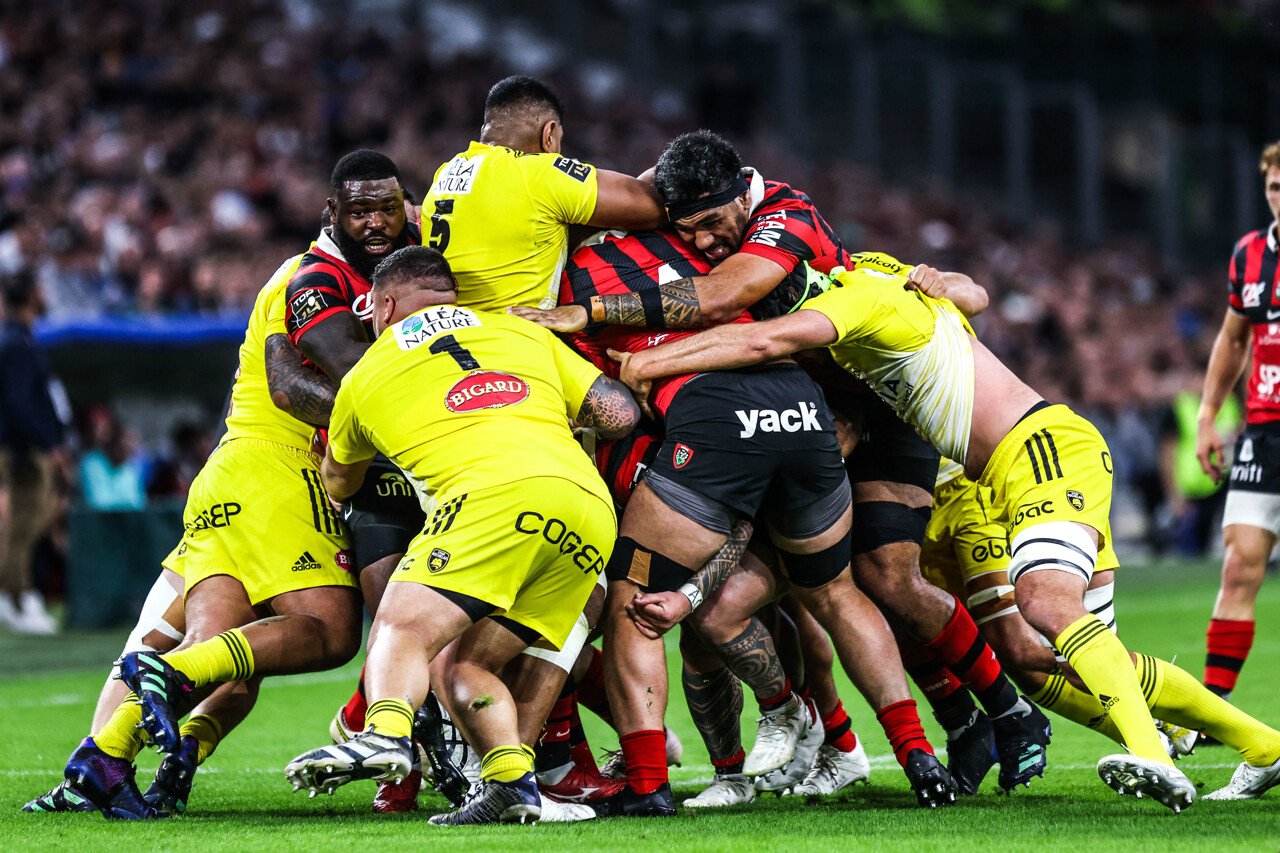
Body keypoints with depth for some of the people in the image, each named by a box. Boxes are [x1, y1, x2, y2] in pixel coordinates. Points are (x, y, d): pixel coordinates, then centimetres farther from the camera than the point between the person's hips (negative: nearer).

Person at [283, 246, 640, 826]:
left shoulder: (364, 379, 27)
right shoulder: (523, 332, 31)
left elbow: (337, 486, 46)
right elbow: (619, 415, 25)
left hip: (498, 488, -4)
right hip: (593, 507, 5)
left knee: (402, 629, -13)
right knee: (470, 664, 13)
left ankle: (386, 733, -44)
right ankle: (510, 780, -9)